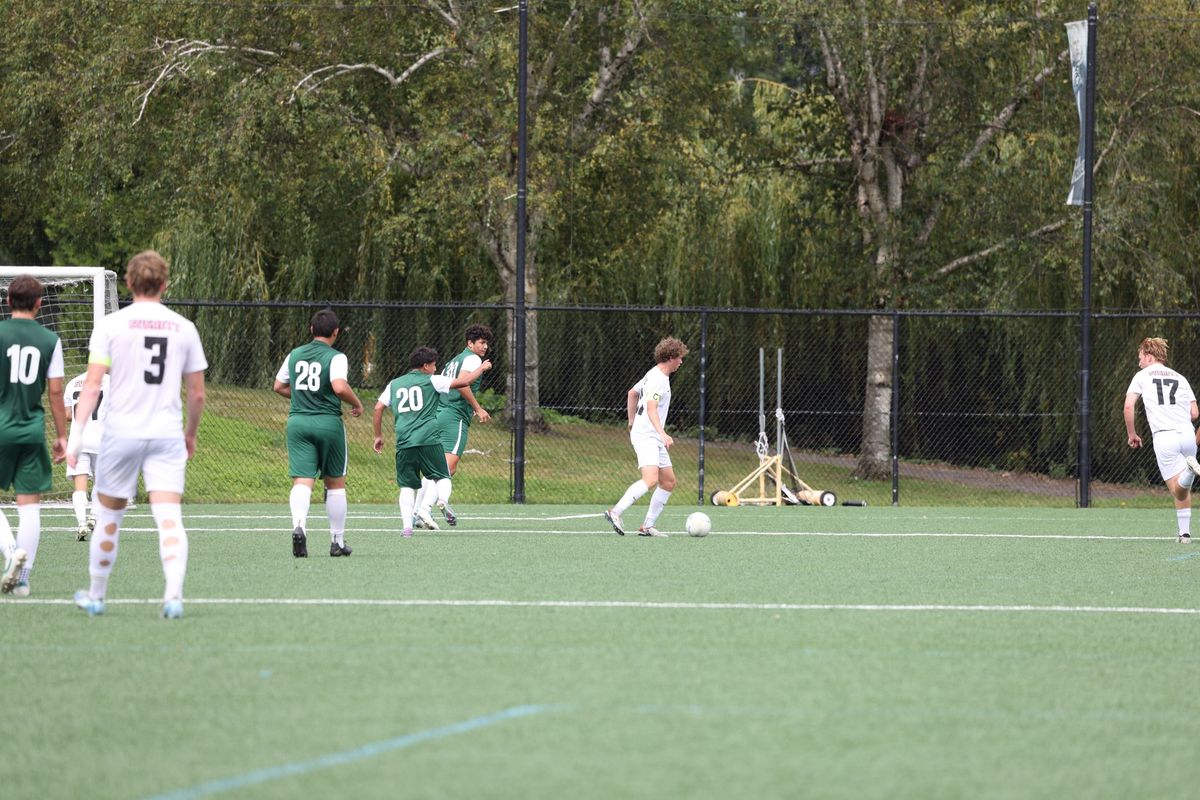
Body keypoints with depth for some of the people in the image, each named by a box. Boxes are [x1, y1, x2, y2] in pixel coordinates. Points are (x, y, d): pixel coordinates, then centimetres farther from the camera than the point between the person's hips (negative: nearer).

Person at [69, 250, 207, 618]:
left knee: (108, 518, 12)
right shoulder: (184, 328, 5)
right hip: (167, 434, 1)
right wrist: (191, 434, 26)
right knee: (169, 518, -5)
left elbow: (92, 385, -9)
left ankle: (95, 596, 24)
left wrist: (77, 434, -10)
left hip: (121, 433, -1)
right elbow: (198, 394, 10)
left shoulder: (110, 325, -2)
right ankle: (173, 595, -22)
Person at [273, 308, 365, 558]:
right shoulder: (336, 357, -6)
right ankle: (337, 541, 18)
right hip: (328, 422, -3)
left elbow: (279, 386, 17)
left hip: (298, 421, 3)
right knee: (335, 482, 13)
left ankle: (298, 526, -35)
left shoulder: (295, 355, 10)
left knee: (302, 481, -7)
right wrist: (357, 404, -4)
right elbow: (339, 387, -21)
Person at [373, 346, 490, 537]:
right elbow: (465, 381, 4)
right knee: (442, 478, 7)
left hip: (404, 442, 3)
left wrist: (378, 436, 23)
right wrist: (482, 368, 21)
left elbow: (378, 407, 14)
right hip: (429, 440, -3)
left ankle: (407, 524, -9)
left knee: (407, 487, 8)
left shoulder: (394, 384, 18)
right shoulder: (431, 381, 7)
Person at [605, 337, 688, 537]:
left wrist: (632, 422, 35)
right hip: (646, 436, -11)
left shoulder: (656, 375, 17)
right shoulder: (657, 379, -15)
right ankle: (615, 512, -26)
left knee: (668, 481, 8)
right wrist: (663, 434, -38)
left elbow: (632, 393, 30)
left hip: (655, 439, 11)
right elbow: (651, 408, -28)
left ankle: (647, 526, 9)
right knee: (651, 479, -25)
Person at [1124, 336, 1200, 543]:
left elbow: (1129, 406, 0)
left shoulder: (1142, 376, 11)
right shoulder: (1180, 378, 19)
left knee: (1178, 491, -10)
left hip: (1163, 438, -3)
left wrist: (1131, 434, 12)